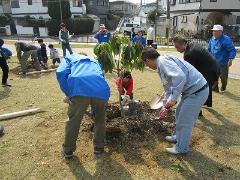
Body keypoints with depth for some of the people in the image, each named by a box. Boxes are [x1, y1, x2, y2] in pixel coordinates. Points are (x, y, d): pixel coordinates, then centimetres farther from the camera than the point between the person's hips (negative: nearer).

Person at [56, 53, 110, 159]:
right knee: (100, 119, 27)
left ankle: (68, 150, 34)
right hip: (101, 90, 3)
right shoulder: (95, 61, 41)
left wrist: (67, 94, 16)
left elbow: (61, 73, 8)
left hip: (79, 90, -2)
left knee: (73, 121, 17)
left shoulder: (69, 58, 30)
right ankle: (99, 147, 39)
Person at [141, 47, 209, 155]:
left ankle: (181, 148, 26)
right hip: (192, 90, 10)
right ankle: (177, 136, 48)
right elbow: (168, 88, 24)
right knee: (179, 114, 26)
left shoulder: (163, 61, -17)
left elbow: (180, 77, -33)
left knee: (184, 122, 5)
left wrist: (173, 99, -26)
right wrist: (166, 105, 30)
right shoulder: (162, 66, 14)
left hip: (197, 92, -10)